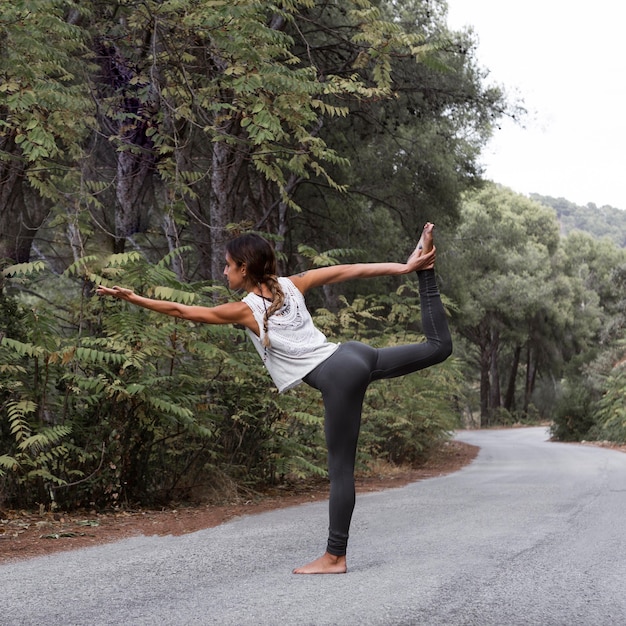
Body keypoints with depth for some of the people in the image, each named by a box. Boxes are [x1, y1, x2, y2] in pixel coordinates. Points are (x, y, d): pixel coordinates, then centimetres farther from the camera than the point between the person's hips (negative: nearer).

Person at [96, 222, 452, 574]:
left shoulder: (246, 310, -3)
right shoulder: (292, 285, 11)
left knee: (341, 468, -2)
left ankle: (335, 557, 5)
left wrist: (133, 298, 8)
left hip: (338, 379, -6)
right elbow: (349, 271, 11)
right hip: (353, 355, 6)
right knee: (438, 346, 21)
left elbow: (179, 311, 2)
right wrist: (402, 268, 14)